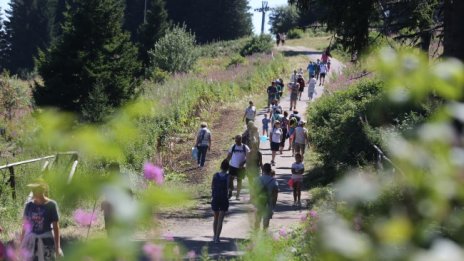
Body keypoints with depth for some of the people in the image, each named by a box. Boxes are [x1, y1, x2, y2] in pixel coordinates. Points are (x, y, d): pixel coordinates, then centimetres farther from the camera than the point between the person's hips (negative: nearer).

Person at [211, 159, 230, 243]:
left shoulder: (215, 175, -2)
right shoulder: (227, 176, -11)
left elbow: (212, 187, 2)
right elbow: (228, 187, -15)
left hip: (215, 199, 3)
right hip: (224, 199, -3)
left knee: (216, 218, 20)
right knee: (220, 220, 0)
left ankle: (215, 236, 25)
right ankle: (217, 238, -6)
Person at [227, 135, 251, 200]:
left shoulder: (245, 148, -7)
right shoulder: (233, 147, 0)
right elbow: (229, 156, 6)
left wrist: (243, 163, -17)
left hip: (241, 167, -1)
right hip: (232, 166, 1)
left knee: (239, 180, 6)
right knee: (230, 179, -4)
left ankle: (238, 195, 15)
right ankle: (230, 193, 11)